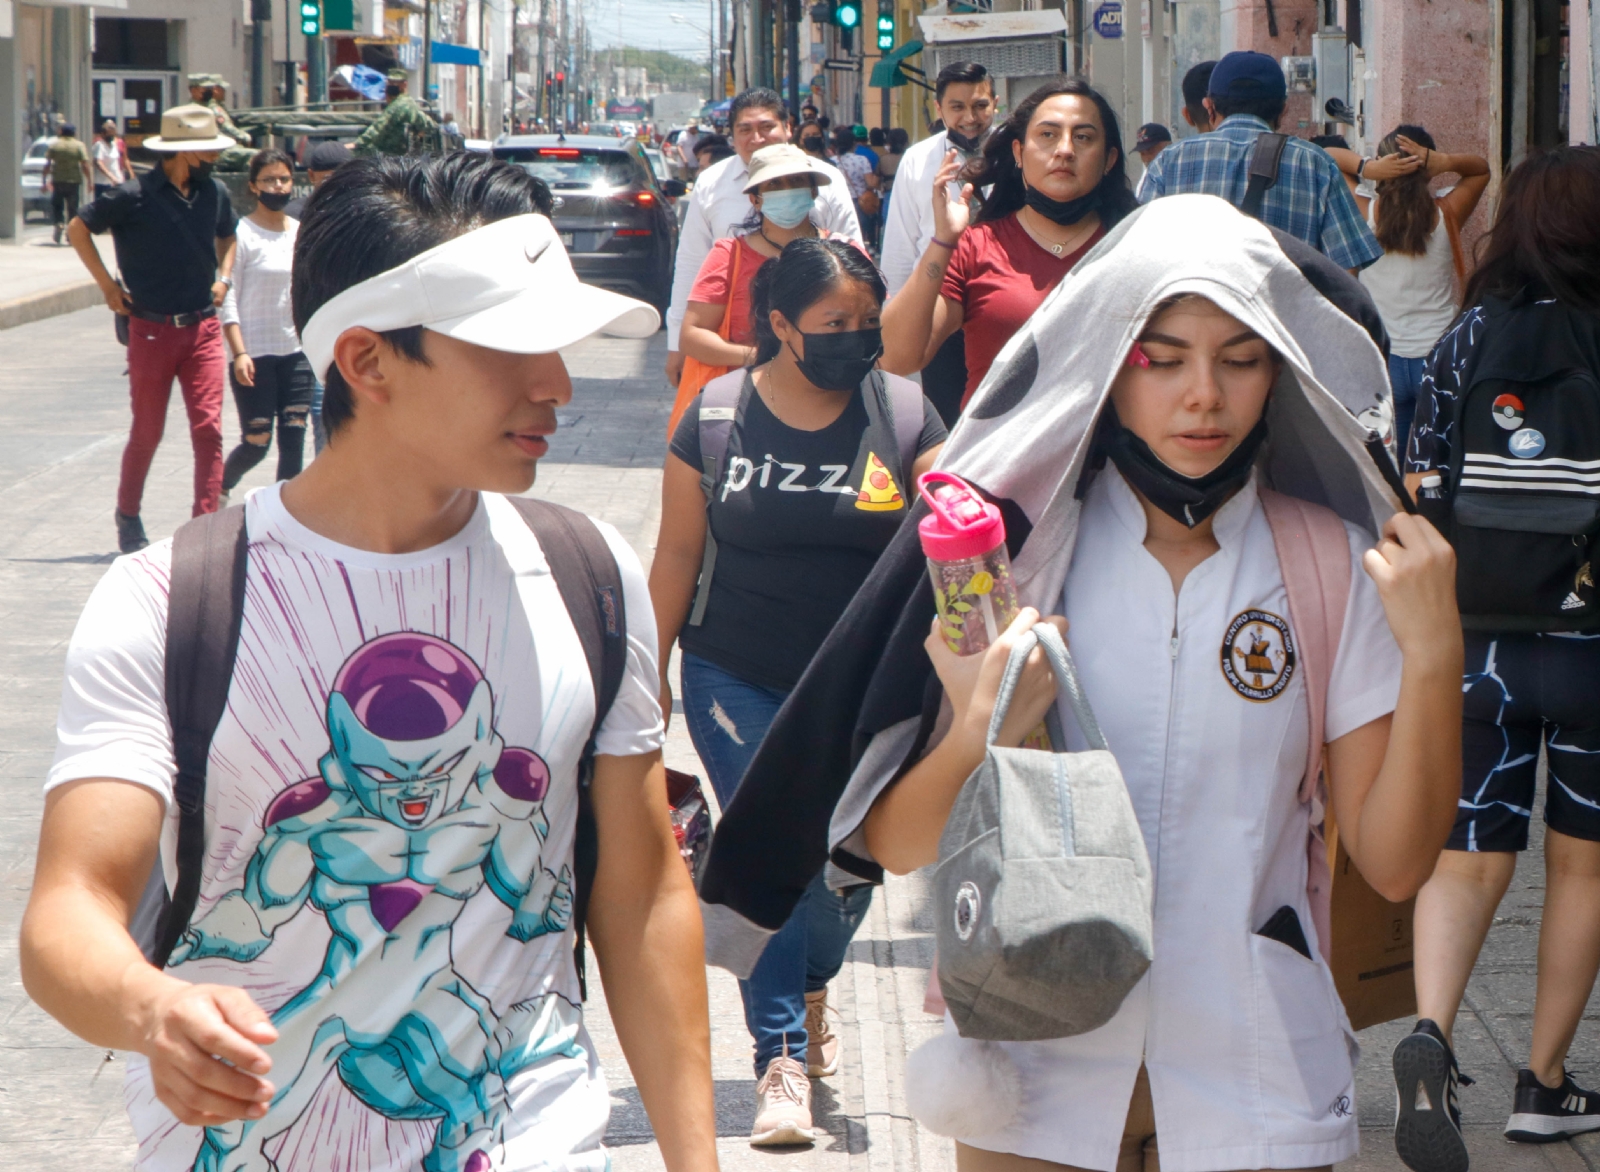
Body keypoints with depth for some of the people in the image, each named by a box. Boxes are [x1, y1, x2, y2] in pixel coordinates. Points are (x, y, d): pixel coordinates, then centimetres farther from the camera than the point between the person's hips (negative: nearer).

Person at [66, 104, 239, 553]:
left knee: (208, 427, -7)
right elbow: (78, 228, 0)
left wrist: (223, 278, 10)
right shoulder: (135, 196, -10)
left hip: (203, 327, 3)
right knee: (147, 432, 7)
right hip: (152, 330, -3)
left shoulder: (214, 193, 5)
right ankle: (128, 516, 29)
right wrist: (107, 285, -2)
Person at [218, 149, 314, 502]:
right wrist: (239, 353, -18)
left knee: (293, 440, 0)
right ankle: (219, 490, 26)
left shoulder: (302, 233, 9)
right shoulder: (242, 234, -8)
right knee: (256, 444, -2)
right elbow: (228, 300, -10)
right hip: (255, 355, -5)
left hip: (296, 353, 5)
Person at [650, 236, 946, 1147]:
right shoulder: (717, 417, -3)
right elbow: (677, 552, 3)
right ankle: (782, 1058, 7)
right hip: (740, 685, -1)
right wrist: (650, 671, 4)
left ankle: (811, 989, 37)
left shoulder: (903, 413, -3)